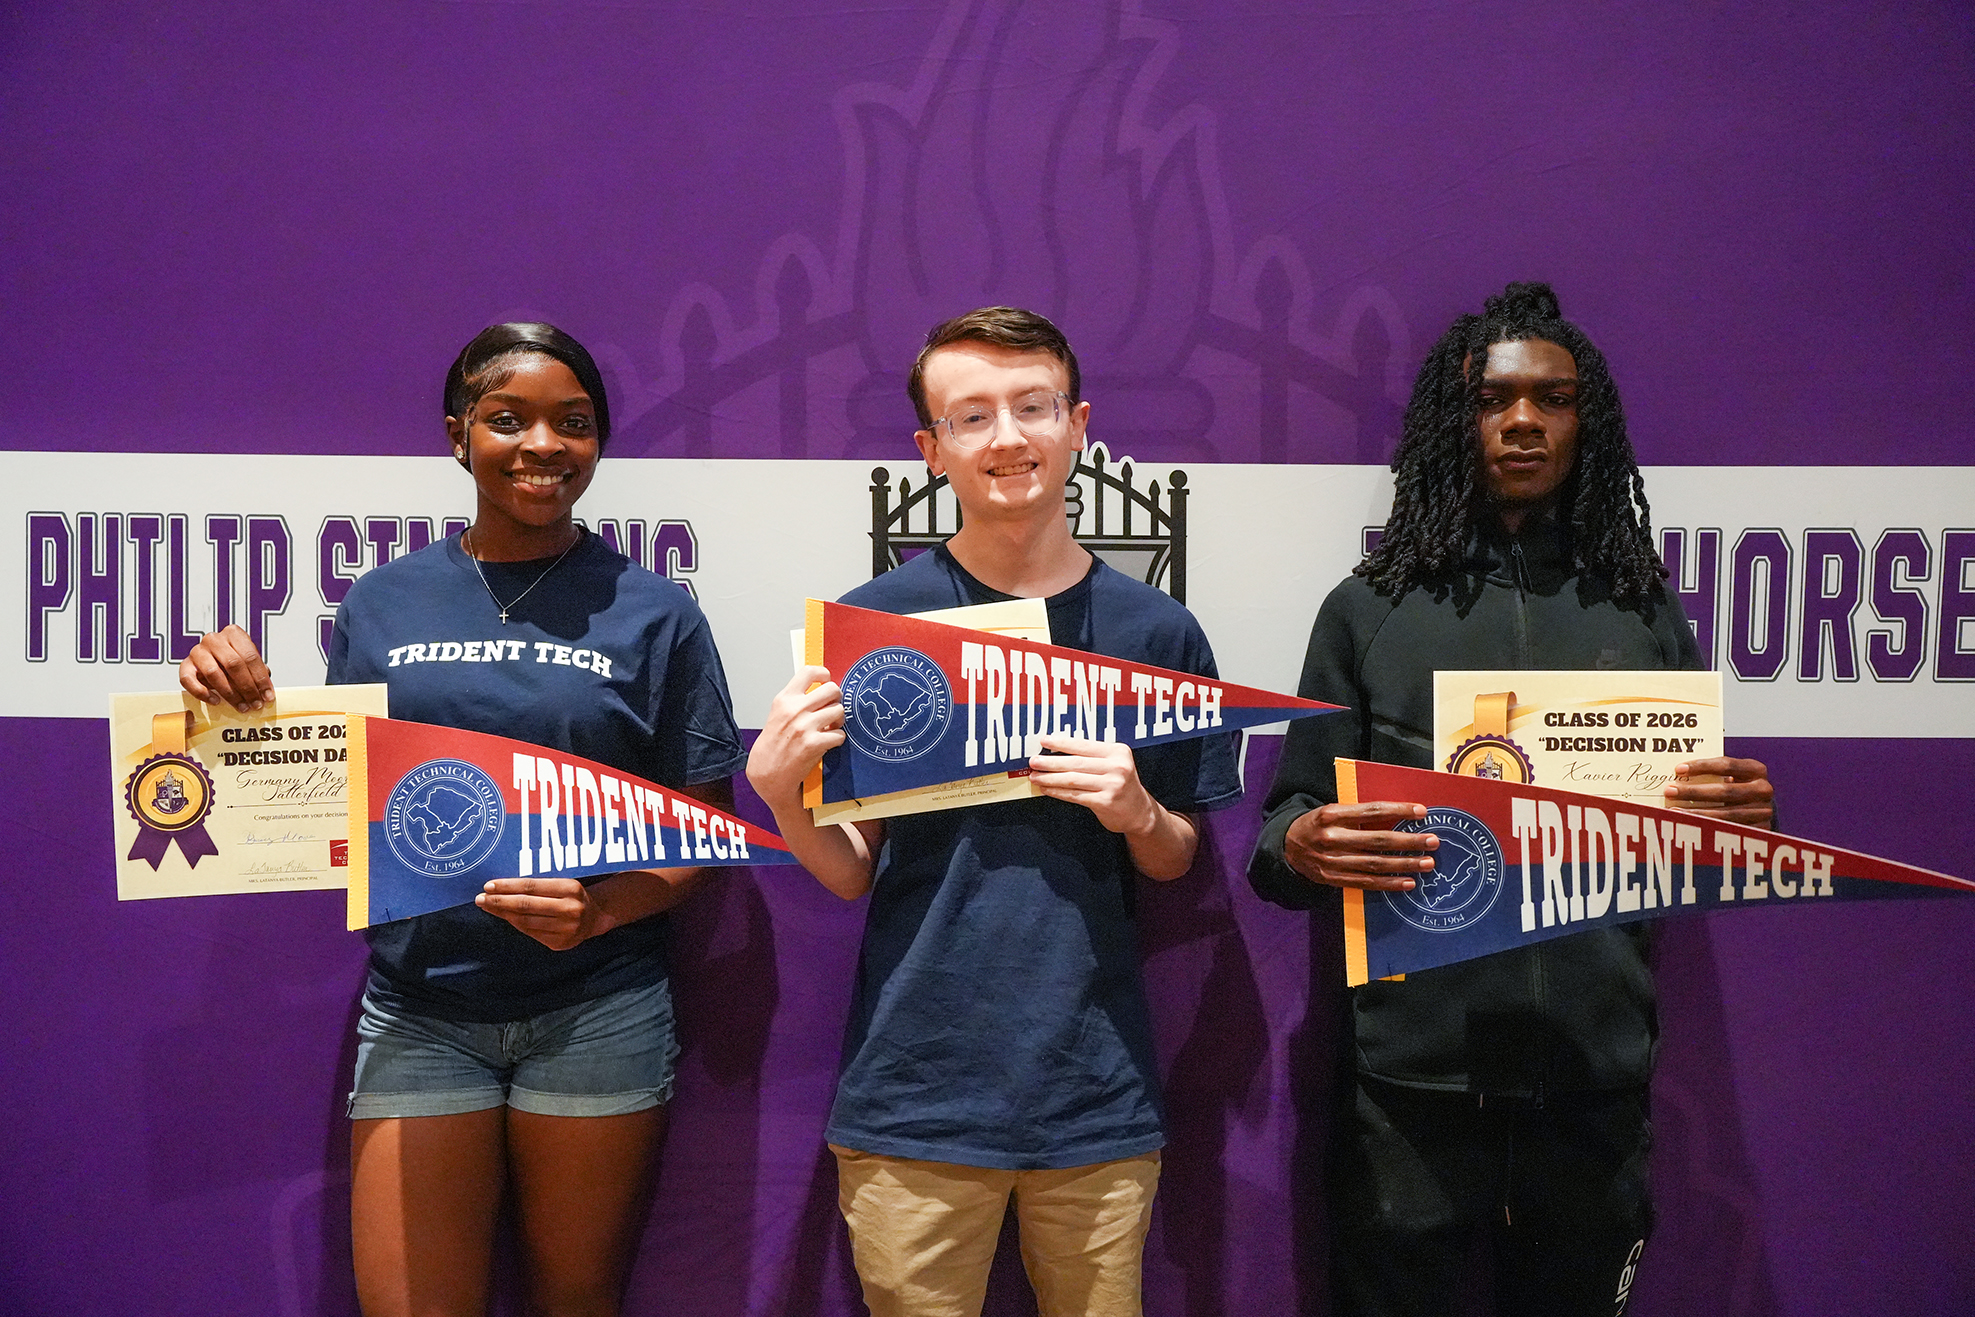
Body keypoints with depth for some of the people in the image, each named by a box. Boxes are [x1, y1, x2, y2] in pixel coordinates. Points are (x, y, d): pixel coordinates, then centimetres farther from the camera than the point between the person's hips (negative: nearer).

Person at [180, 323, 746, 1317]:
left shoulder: (653, 612, -2)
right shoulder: (379, 605, 5)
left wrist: (602, 909, -19)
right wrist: (244, 704, -8)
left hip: (597, 1010, -1)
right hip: (418, 1011, 1)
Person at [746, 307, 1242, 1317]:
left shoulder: (1158, 630, 2)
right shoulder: (873, 620, -2)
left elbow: (1179, 864, 10)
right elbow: (849, 872, 1)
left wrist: (1139, 813, -11)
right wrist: (778, 786, -17)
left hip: (1100, 1094, 2)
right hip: (915, 1092, -1)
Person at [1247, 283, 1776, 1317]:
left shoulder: (1648, 616, 9)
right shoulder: (1369, 609, 3)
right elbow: (1289, 824, 2)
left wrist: (1746, 821, -10)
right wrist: (1299, 849, -21)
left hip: (1595, 1084, 2)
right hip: (1410, 1080, -2)